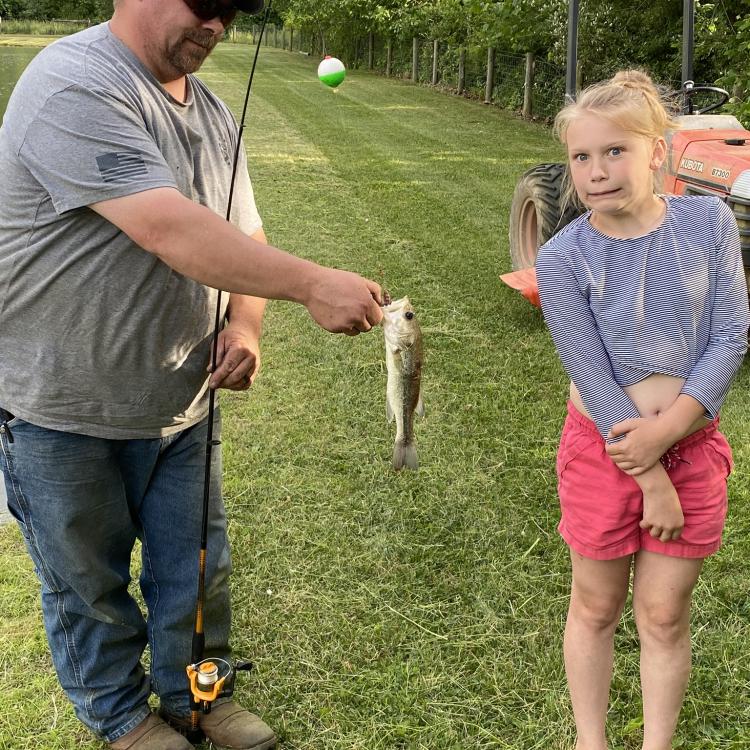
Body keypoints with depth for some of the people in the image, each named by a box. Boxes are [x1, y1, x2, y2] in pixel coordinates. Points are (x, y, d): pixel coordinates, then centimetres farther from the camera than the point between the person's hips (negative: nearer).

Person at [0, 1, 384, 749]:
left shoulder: (210, 111, 6)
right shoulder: (74, 88, -22)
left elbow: (242, 236, 12)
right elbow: (170, 230, -33)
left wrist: (245, 327, -7)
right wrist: (314, 286, -36)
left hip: (178, 401, 7)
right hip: (61, 409, -6)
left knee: (196, 569, 17)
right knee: (88, 582, 14)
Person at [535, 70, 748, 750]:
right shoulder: (562, 260, -14)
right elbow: (595, 381, -15)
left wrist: (667, 431, -19)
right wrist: (650, 480, -15)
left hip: (692, 446, 2)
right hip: (604, 448, -1)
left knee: (665, 616, 12)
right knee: (596, 607, 14)